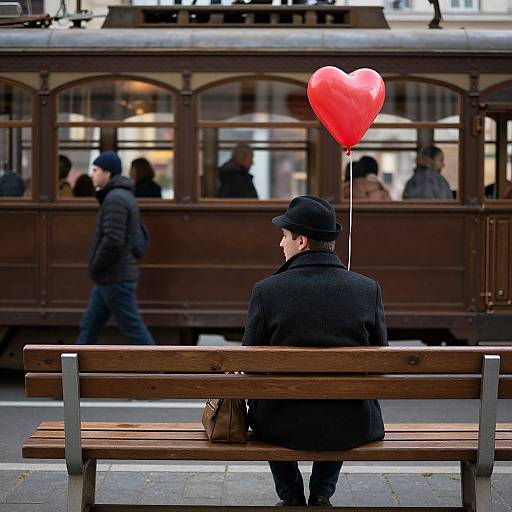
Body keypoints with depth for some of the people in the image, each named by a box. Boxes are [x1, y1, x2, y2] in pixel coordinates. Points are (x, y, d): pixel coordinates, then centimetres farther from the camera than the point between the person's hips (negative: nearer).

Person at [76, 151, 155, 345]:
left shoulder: (115, 199, -17)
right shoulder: (125, 196, 15)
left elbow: (112, 241, -26)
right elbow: (133, 238, 20)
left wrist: (95, 268, -13)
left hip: (115, 279, -10)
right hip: (110, 278, 10)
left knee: (133, 328, -4)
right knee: (89, 326, 11)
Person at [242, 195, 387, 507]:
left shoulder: (267, 291, -14)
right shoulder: (369, 289, -9)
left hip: (282, 425, -1)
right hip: (351, 429, 1)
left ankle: (291, 496, 35)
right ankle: (321, 496, 32)